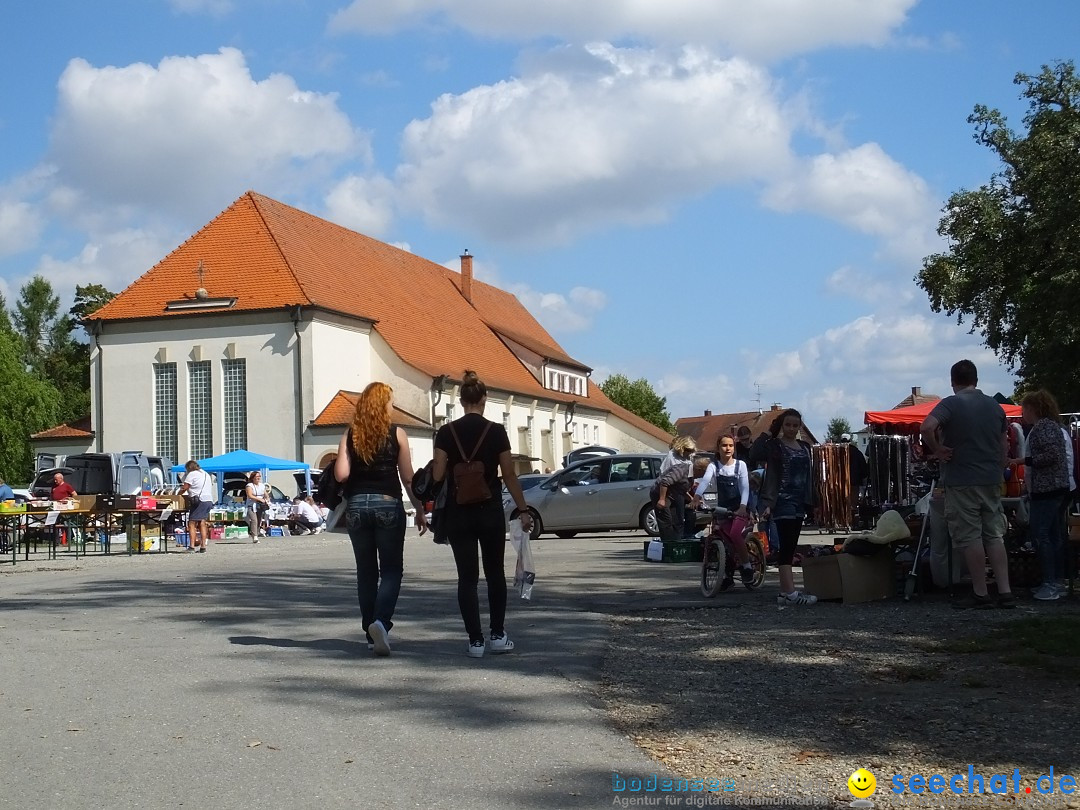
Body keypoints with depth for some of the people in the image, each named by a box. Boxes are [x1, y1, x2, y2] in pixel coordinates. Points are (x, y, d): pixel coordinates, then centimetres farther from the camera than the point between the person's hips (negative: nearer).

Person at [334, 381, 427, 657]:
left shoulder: (350, 436, 2)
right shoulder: (397, 435, -2)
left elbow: (341, 474, -6)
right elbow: (407, 477, -2)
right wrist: (419, 509, 7)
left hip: (356, 505, 2)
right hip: (388, 504, -2)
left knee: (366, 570, 12)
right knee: (391, 569, 4)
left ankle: (371, 633, 14)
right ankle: (381, 621, -19)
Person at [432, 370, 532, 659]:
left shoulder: (446, 433, -3)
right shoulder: (496, 432, -5)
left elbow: (437, 475, -5)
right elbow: (509, 475, -4)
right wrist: (523, 510, 2)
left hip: (458, 513, 1)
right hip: (490, 512, 0)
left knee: (467, 577, 5)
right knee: (495, 573, 15)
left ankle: (475, 640, 2)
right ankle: (497, 635, 15)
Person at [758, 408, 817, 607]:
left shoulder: (804, 447, 17)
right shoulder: (774, 446, -3)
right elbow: (772, 475, -10)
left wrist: (809, 502, 14)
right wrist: (768, 503, -18)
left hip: (799, 502, 7)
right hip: (783, 501, -7)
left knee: (790, 547, 6)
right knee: (787, 546, -13)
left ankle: (784, 592, 8)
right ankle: (790, 592, -19)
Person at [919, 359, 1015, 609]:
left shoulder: (950, 404, -8)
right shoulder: (995, 406, 11)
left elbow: (926, 427, -25)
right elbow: (1004, 445, 16)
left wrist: (937, 450, -11)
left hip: (961, 481, -5)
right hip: (991, 480, 5)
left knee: (970, 537, 0)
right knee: (995, 535, 9)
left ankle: (980, 594, 3)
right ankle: (1005, 592, 5)